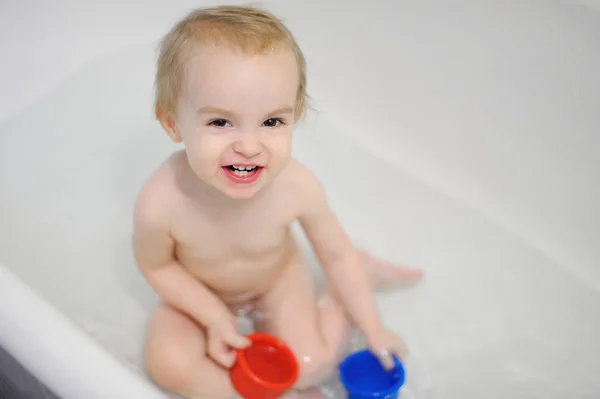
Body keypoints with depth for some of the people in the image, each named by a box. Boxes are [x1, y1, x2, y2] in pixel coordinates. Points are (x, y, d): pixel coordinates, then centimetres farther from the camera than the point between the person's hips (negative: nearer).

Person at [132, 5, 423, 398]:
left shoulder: (298, 188, -33)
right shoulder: (160, 203, -38)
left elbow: (335, 252, -14)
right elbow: (157, 266, -14)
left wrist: (372, 328, -5)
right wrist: (214, 316, -19)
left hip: (277, 280, 0)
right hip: (200, 292, 0)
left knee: (310, 367, -5)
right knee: (168, 362, -21)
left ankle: (363, 272, 15)